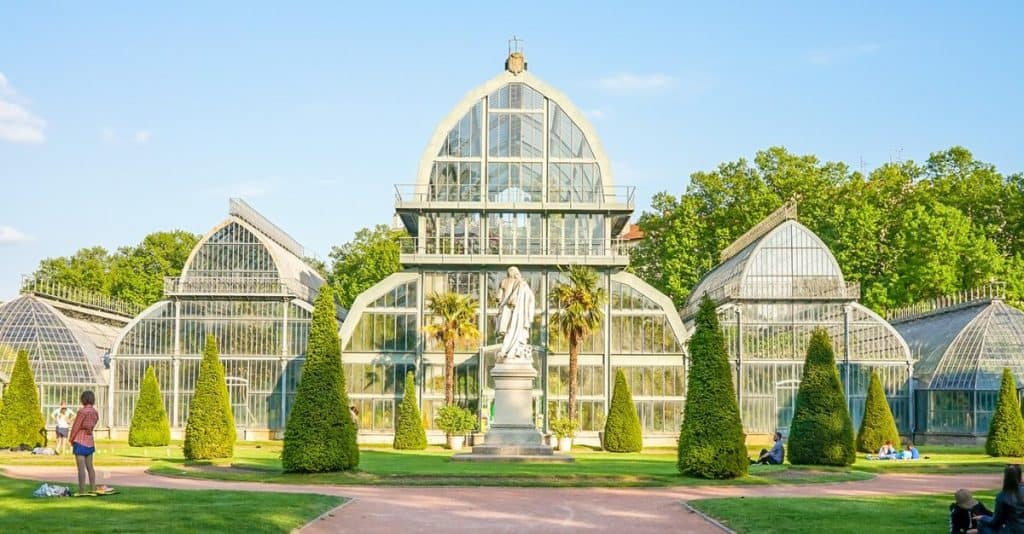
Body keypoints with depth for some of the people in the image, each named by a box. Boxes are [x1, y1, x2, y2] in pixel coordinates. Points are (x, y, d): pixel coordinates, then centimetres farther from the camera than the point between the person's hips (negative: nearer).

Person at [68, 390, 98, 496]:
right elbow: (92, 426, 7)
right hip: (90, 440, 7)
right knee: (89, 466, 14)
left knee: (81, 467, -5)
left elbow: (76, 426, -12)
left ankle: (81, 491, -5)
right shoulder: (95, 412, 6)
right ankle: (93, 489, 17)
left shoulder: (82, 411, -16)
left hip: (80, 441, -7)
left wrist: (71, 439, 2)